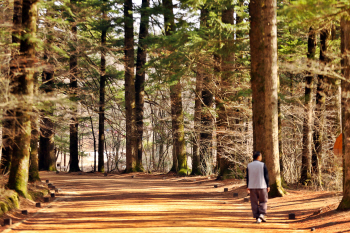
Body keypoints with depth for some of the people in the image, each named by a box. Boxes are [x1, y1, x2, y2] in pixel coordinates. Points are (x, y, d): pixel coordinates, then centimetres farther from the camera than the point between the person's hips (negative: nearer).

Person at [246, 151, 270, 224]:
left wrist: (247, 187, 11)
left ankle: (257, 218, 3)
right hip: (261, 186, -2)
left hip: (252, 187, 2)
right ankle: (262, 214, -8)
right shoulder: (262, 165, -5)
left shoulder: (249, 165, 3)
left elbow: (247, 177, 6)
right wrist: (268, 186, 2)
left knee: (254, 203, 5)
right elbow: (266, 176, -4)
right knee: (263, 201, 10)